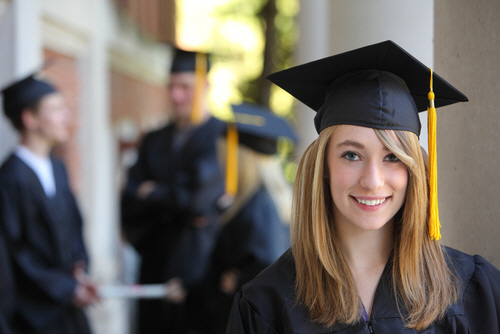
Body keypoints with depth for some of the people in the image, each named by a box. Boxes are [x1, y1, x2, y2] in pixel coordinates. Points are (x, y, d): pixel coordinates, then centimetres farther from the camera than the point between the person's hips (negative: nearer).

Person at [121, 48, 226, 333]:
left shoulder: (224, 136, -5)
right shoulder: (154, 141, 14)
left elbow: (201, 196, -16)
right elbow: (130, 205, 6)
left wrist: (153, 194, 1)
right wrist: (178, 208, -11)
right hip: (156, 266, 5)